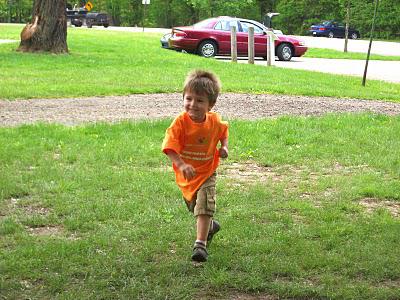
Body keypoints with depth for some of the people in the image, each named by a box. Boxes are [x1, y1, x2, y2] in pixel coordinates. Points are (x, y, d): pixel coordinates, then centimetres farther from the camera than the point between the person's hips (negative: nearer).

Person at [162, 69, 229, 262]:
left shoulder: (214, 121, -14)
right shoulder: (180, 122, -25)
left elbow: (223, 131, 11)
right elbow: (170, 147, -33)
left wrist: (224, 147, -6)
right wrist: (181, 165, -48)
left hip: (207, 172, -1)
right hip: (186, 175, 1)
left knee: (204, 207, -18)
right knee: (194, 207, 22)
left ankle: (200, 243, -13)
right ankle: (210, 226, 51)